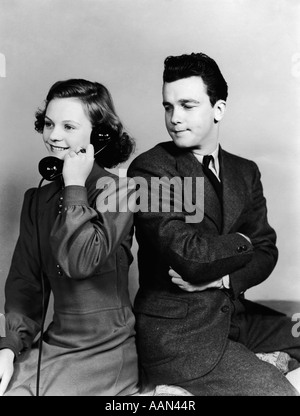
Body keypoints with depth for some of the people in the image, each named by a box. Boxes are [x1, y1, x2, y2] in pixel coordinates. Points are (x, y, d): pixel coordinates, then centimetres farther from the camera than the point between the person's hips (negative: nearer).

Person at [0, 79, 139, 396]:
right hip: (51, 346, 5)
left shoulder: (114, 189, -11)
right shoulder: (37, 199, 6)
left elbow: (80, 262, -25)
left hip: (104, 353, -4)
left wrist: (75, 186, -17)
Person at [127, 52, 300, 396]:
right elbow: (188, 256, -22)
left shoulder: (245, 172, 8)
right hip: (176, 332, -6)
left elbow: (265, 252, 5)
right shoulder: (149, 168, -12)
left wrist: (222, 278, -13)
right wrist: (240, 242, -4)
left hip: (234, 314, 7)